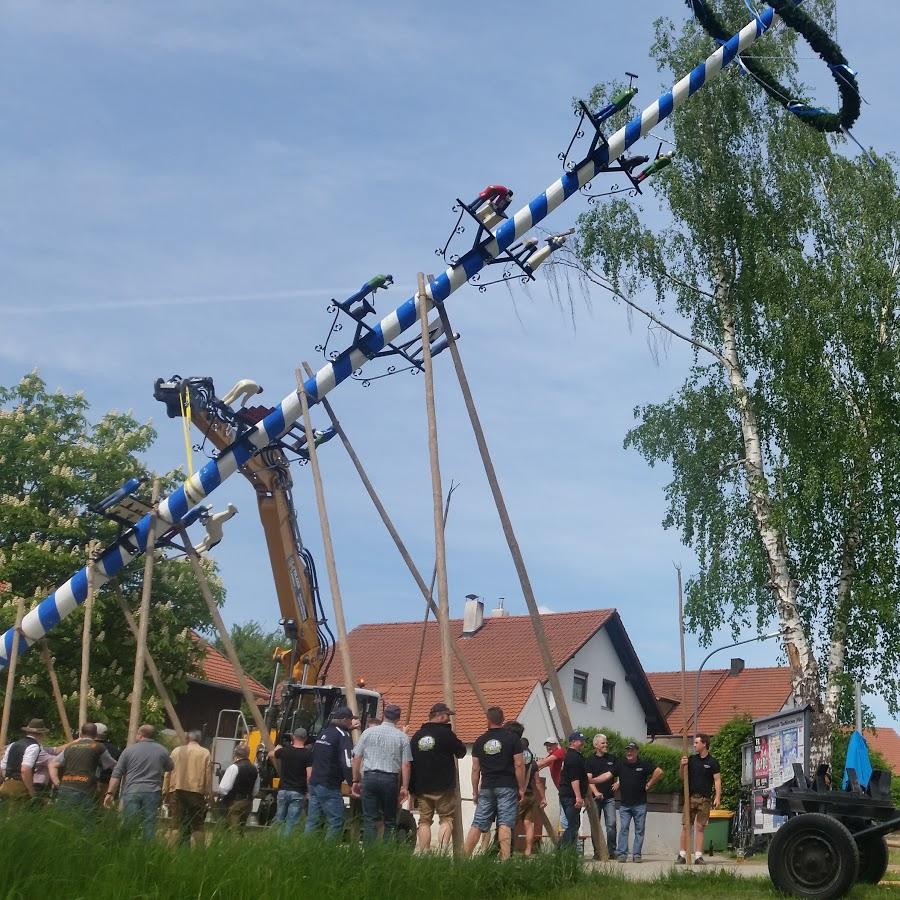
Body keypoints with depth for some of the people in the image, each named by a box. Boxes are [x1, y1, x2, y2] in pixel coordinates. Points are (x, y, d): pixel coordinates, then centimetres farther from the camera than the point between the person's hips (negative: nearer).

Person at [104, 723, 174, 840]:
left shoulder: (130, 750, 6)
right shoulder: (162, 751, 8)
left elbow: (116, 774, 4)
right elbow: (170, 769, 21)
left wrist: (110, 793, 5)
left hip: (132, 791, -1)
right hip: (152, 792, 1)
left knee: (129, 824, 0)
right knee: (149, 826, 3)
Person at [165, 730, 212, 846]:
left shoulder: (177, 751, 8)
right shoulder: (205, 753, 5)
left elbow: (168, 773, 7)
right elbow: (208, 776, 1)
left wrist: (165, 793, 12)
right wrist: (208, 796, 3)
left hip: (177, 791, 1)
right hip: (197, 792, -1)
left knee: (179, 825, 5)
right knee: (197, 826, 3)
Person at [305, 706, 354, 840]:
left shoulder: (324, 734, 16)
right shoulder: (343, 736, -11)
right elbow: (346, 763, -20)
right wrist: (353, 783, -18)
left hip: (314, 783, 9)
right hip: (329, 788, -8)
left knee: (313, 821, 9)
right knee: (336, 821, -5)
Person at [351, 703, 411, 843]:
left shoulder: (368, 732, 6)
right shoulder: (402, 737, 2)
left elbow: (356, 758, 5)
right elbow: (406, 764, -2)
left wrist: (355, 781, 11)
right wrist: (405, 787, 2)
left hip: (369, 777, 1)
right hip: (390, 779, -1)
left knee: (370, 819, 2)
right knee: (390, 821, 10)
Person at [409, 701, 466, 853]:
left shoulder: (416, 736, 7)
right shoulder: (445, 733, -9)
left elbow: (410, 762, 9)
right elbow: (461, 752, 1)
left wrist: (412, 789, 14)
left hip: (421, 787, 4)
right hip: (443, 787, -4)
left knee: (424, 821, 9)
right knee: (446, 819, 3)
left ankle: (423, 853, 5)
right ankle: (442, 852, -9)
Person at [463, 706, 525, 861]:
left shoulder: (480, 741, 8)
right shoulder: (512, 739, -1)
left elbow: (475, 769, 9)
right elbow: (519, 765, -4)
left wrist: (475, 792, 16)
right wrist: (521, 788, 3)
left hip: (486, 787, 3)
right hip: (507, 787, -3)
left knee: (477, 824, 6)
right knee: (505, 824, -6)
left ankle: (465, 857, 5)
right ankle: (505, 859, -14)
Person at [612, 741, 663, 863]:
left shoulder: (643, 764, -3)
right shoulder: (620, 764, 4)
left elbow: (659, 772, -3)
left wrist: (649, 784, -1)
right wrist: (617, 783, 9)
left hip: (640, 804, -1)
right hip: (624, 804, 1)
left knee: (639, 830, 2)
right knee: (623, 828, -4)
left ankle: (637, 854, 7)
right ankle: (622, 854, -3)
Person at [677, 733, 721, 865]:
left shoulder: (712, 762, 2)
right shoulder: (691, 760, 10)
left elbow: (717, 780, -3)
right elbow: (683, 779, 13)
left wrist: (717, 797, -14)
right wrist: (682, 766, -6)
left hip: (705, 799, -2)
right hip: (691, 797, 2)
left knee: (700, 827, 0)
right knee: (686, 826, -1)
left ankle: (698, 855, 4)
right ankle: (682, 854, 3)